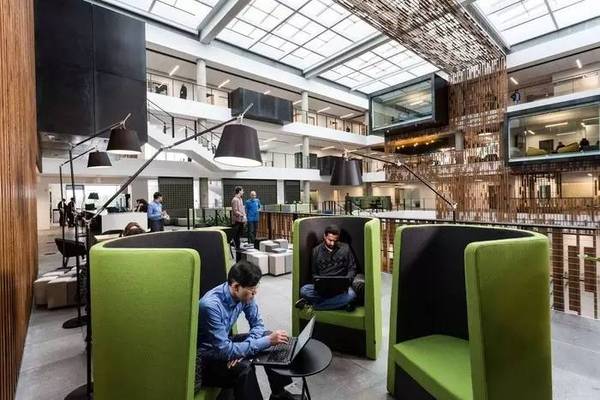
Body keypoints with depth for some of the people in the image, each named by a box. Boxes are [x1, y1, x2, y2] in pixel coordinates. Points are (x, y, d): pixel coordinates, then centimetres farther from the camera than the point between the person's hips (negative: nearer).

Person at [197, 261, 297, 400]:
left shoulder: (245, 295, -13)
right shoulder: (211, 305, -34)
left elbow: (257, 324, -3)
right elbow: (224, 350, -34)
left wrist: (241, 349, -23)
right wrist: (268, 341, -33)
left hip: (224, 343, 7)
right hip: (205, 356, -7)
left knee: (268, 336, -6)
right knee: (243, 367, -32)